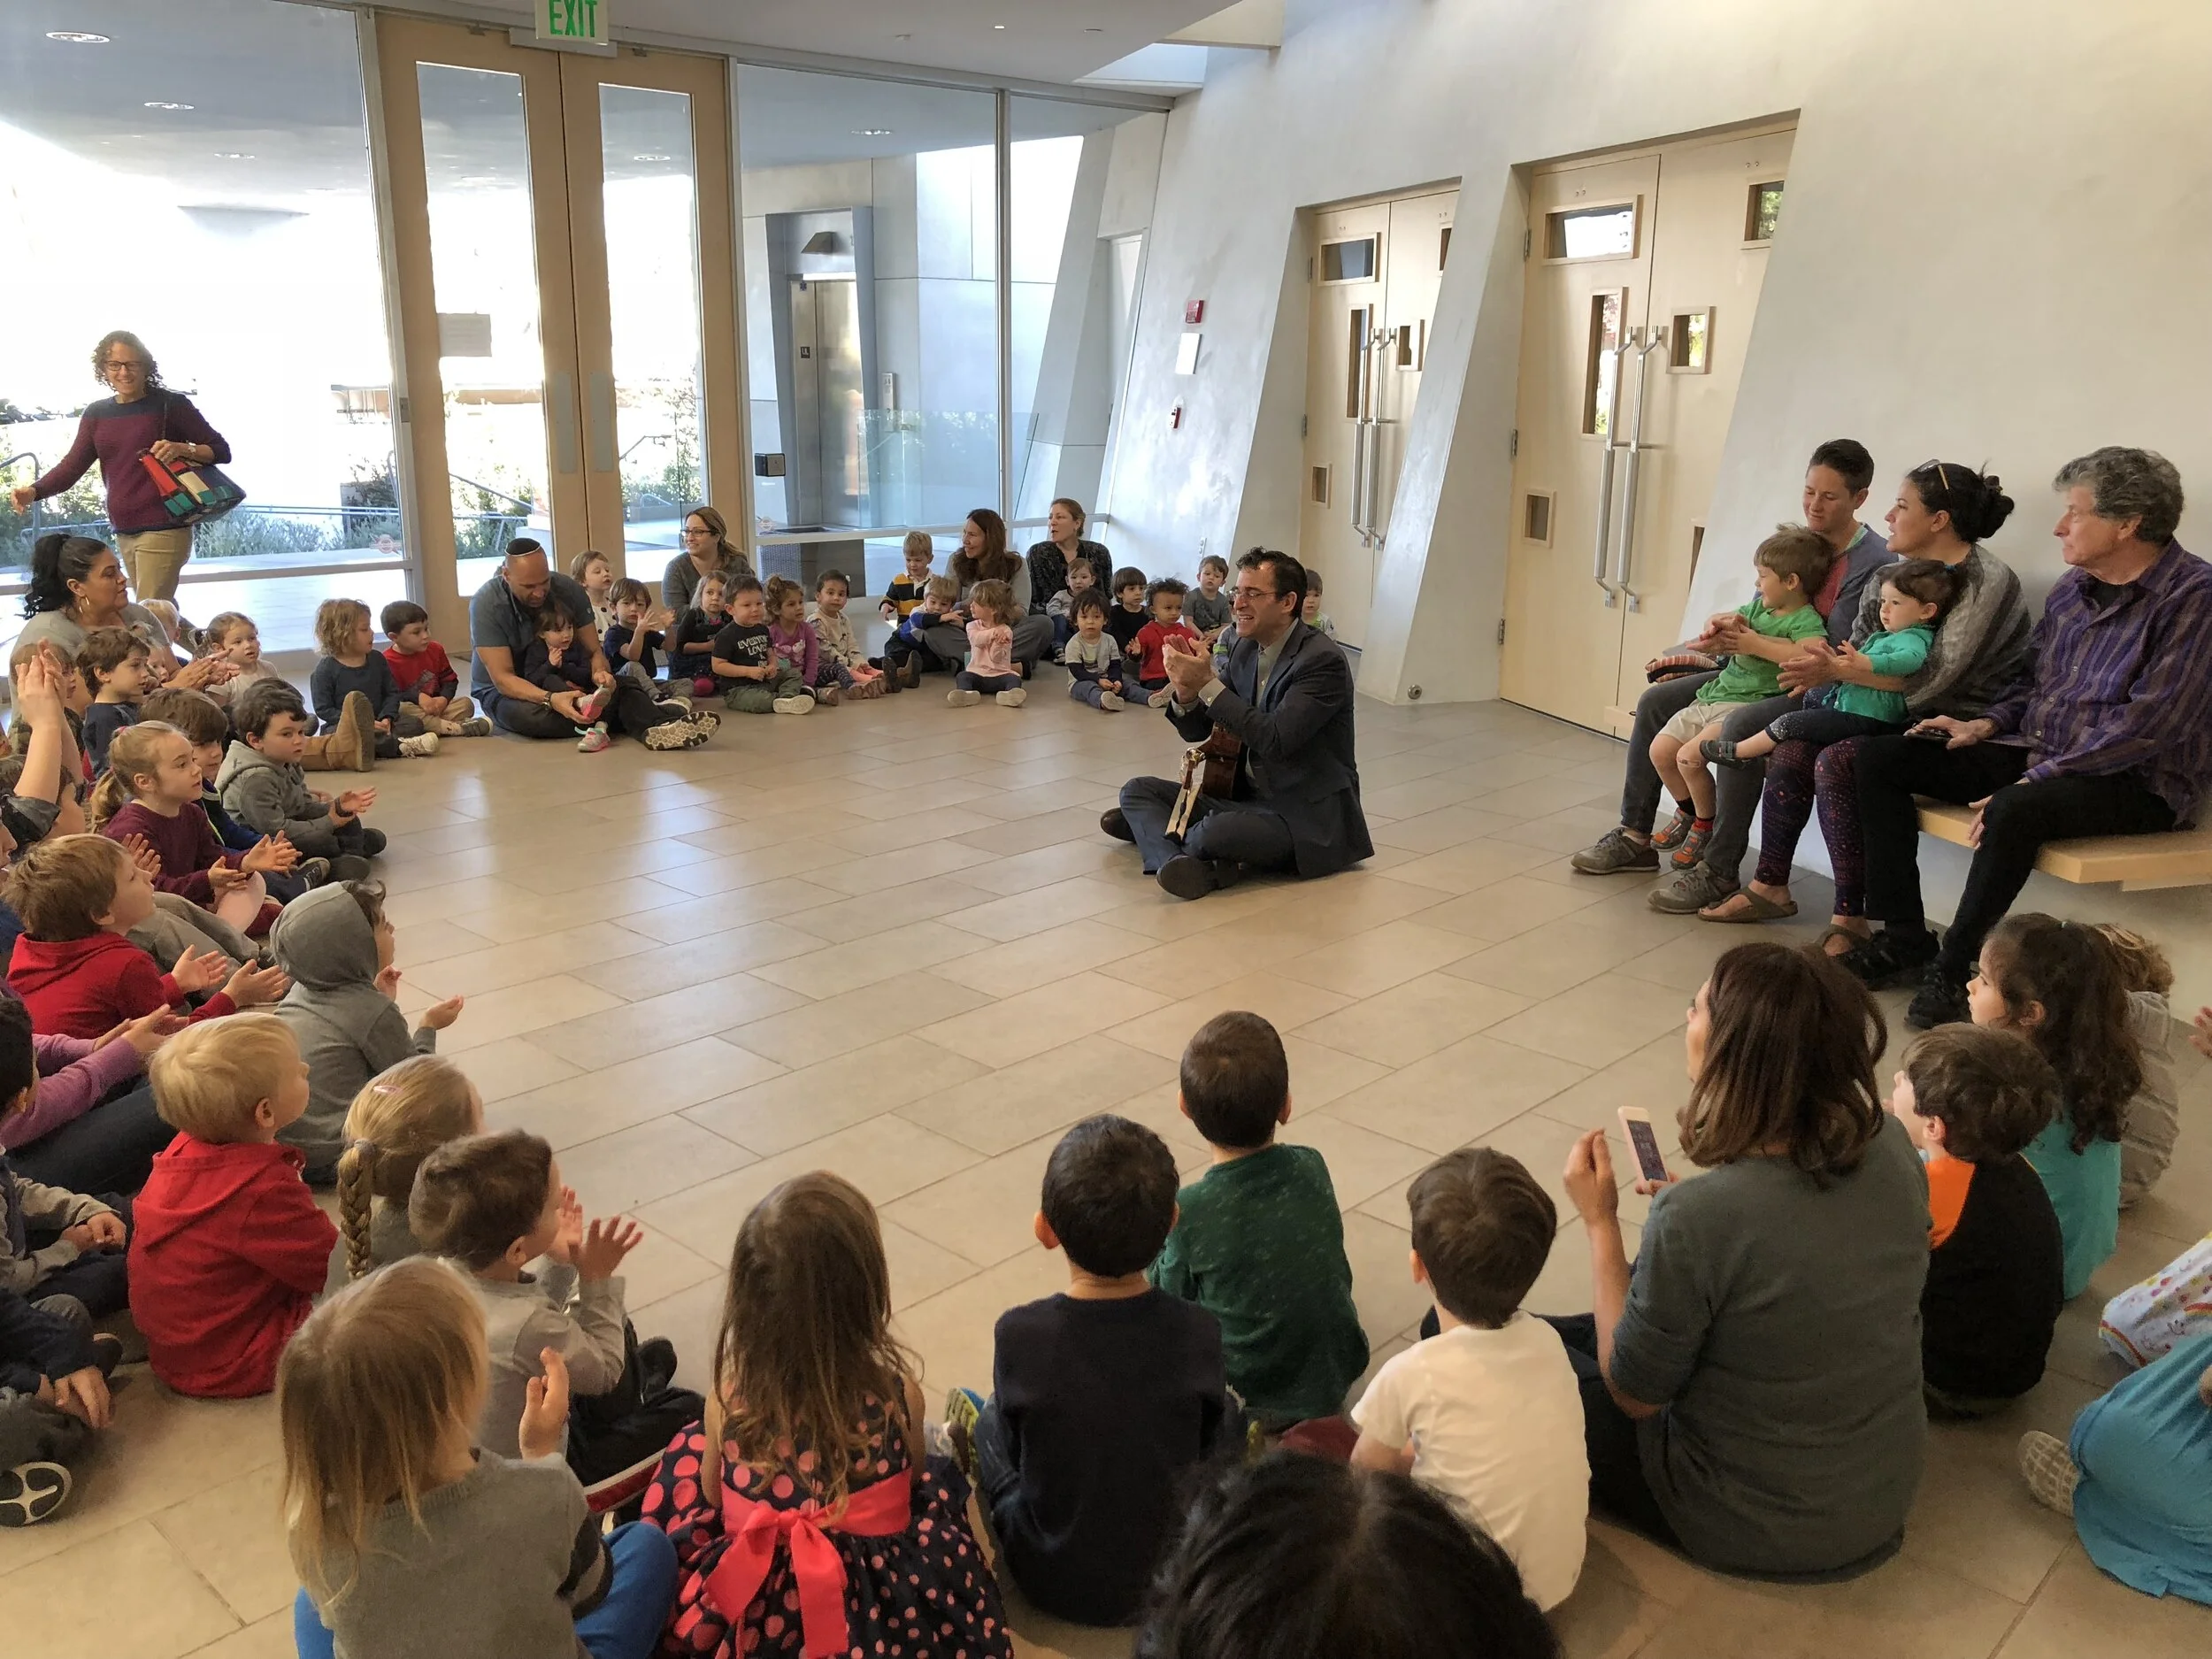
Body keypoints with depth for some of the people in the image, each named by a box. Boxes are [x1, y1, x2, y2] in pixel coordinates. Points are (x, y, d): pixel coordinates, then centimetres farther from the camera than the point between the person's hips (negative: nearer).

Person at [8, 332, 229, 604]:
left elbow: (221, 451, -3)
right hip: (124, 533, 6)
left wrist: (182, 449, -23)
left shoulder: (170, 404, -5)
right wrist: (34, 491, -12)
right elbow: (72, 465, 6)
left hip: (163, 530, -6)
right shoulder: (97, 414, 11)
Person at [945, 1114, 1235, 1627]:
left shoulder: (1018, 1335, -26)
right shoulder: (1199, 1332, -22)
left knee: (969, 1408, 21)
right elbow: (1207, 1449, -5)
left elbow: (1018, 1447, -7)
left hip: (1055, 1586, 0)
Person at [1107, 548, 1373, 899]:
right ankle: (1181, 864, -24)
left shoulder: (1324, 660, -16)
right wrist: (1185, 693, -12)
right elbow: (1196, 732, 11)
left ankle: (1151, 827, -3)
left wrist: (1208, 684, -24)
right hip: (1248, 797, 8)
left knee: (1216, 831, -34)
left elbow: (1275, 739, -27)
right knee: (1137, 789, 0)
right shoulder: (1246, 650, 7)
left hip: (1307, 816, -8)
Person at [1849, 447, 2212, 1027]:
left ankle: (1954, 969, -20)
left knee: (2015, 810, -39)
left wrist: (2038, 777, -25)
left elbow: (2147, 723, -21)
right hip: (2038, 757, 8)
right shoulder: (2073, 587, 11)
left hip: (2138, 782, -8)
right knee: (1880, 757, -4)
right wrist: (1985, 726, 3)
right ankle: (1905, 937, -5)